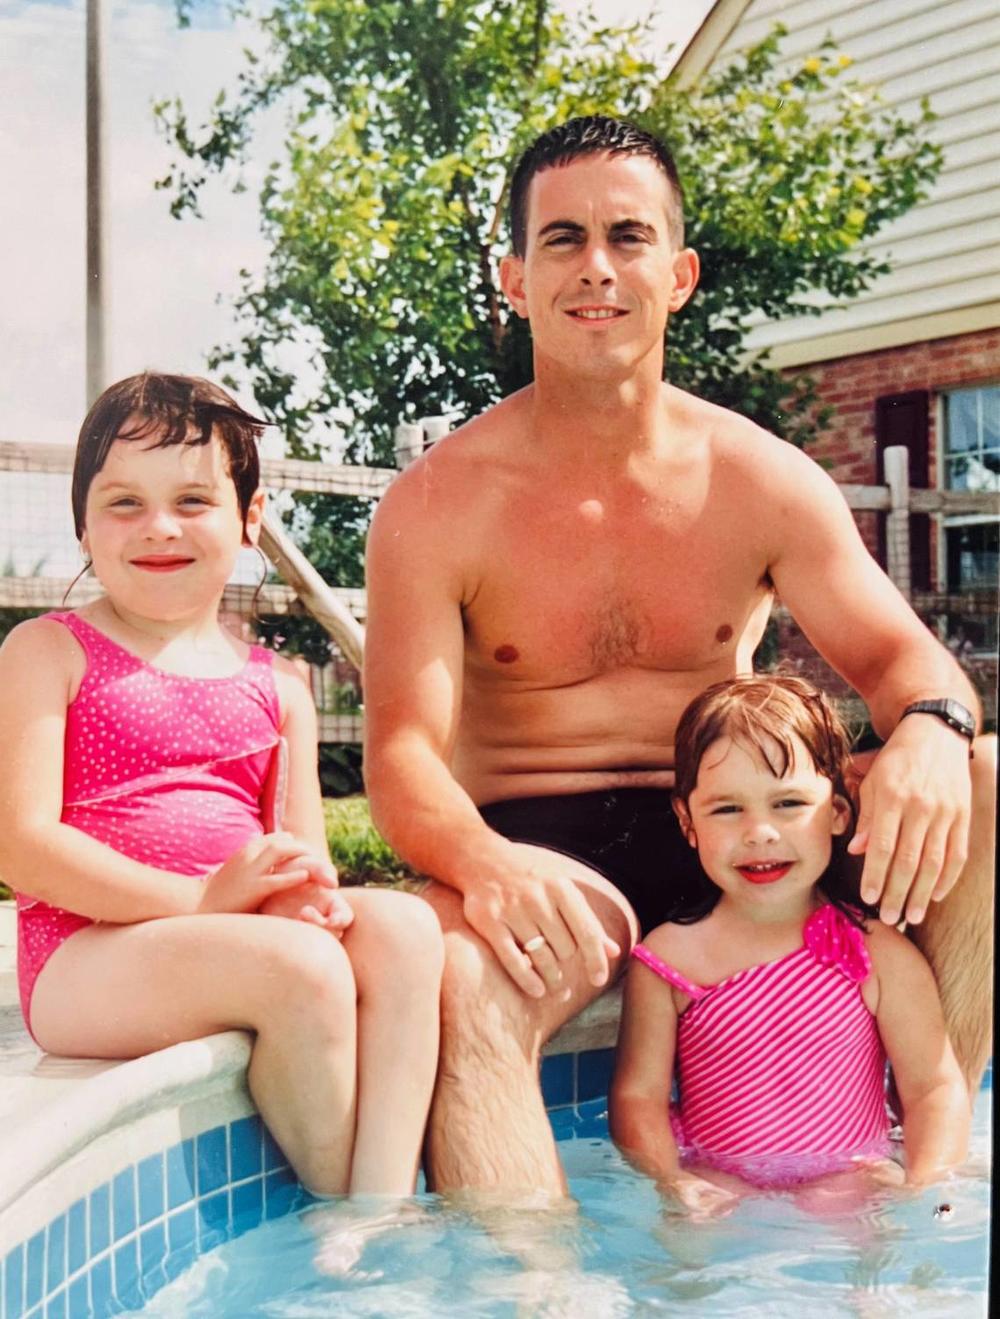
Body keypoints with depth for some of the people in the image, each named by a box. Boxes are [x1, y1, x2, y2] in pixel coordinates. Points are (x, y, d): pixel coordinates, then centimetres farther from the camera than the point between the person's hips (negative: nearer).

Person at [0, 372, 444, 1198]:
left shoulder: (277, 687, 16)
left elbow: (303, 854, 15)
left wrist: (306, 895, -13)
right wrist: (202, 897, -20)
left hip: (239, 942, 5)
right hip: (85, 957, -5)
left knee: (402, 928, -21)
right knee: (304, 968, -29)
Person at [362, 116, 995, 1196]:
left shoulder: (761, 480, 3)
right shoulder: (438, 502, -5)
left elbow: (897, 652, 0)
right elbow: (402, 753, -12)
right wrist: (483, 864, -36)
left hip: (726, 844, 4)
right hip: (533, 851, -3)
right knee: (459, 983, -37)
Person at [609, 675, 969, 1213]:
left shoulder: (881, 954, -1)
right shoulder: (669, 956, -1)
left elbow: (934, 1088, 0)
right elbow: (638, 1095, -2)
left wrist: (921, 1189, -17)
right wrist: (670, 1183, -20)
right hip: (716, 1193, 0)